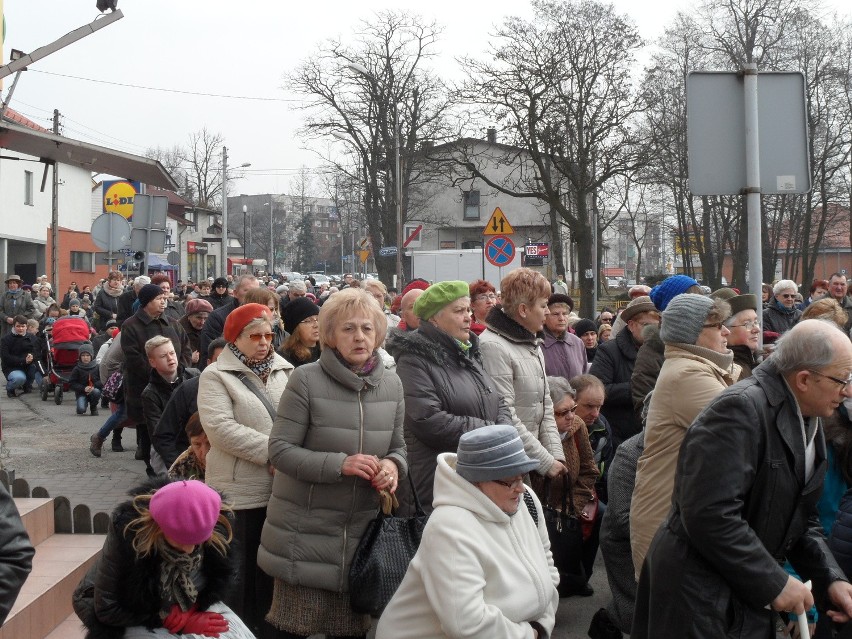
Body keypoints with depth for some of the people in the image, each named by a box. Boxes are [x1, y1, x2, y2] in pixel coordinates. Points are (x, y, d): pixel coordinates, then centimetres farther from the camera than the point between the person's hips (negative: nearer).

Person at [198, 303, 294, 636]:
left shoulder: (285, 371, 10)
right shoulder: (216, 376, -5)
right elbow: (221, 429, -17)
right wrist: (272, 451, -19)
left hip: (282, 488, 5)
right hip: (240, 492, -5)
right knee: (239, 572, 4)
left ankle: (267, 626, 27)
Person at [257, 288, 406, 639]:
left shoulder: (391, 384, 5)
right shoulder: (306, 379, -10)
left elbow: (397, 447, 14)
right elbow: (280, 449, -12)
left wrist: (392, 466, -10)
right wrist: (339, 464, -24)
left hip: (362, 529, 5)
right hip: (306, 529, -4)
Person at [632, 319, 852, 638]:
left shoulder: (808, 421, 7)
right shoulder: (741, 409, -22)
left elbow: (801, 518, 12)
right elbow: (711, 514, -29)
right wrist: (775, 582, -22)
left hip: (751, 595, 9)